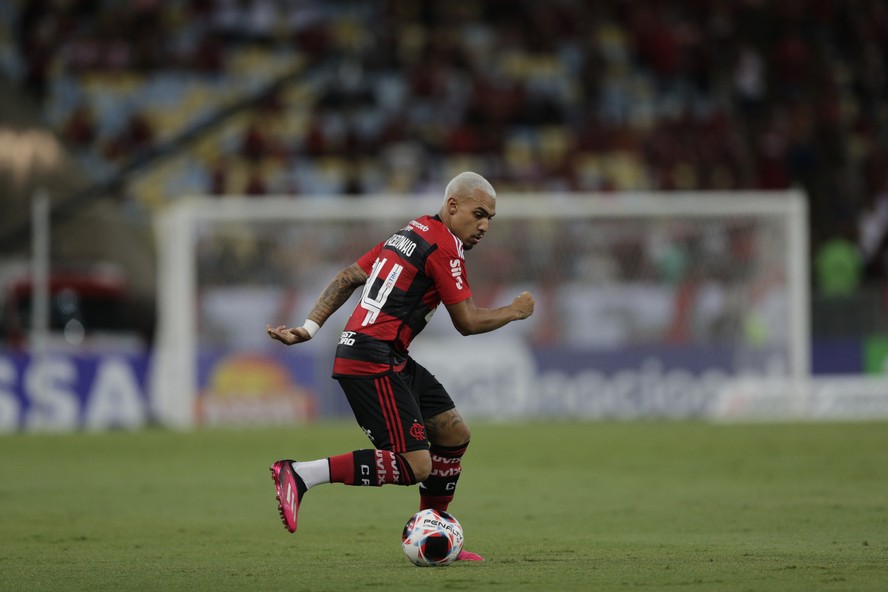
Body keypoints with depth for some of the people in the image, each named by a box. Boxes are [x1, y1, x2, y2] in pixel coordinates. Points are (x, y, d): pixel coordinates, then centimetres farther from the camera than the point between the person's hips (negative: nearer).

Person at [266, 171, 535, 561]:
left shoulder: (413, 233, 18)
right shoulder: (444, 247, -11)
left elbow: (348, 277, 16)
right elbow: (467, 322, -10)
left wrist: (309, 328, 13)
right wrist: (514, 312, 7)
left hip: (393, 361, 10)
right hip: (372, 363, -10)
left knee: (455, 434, 14)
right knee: (414, 466, -15)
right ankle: (300, 474, -16)